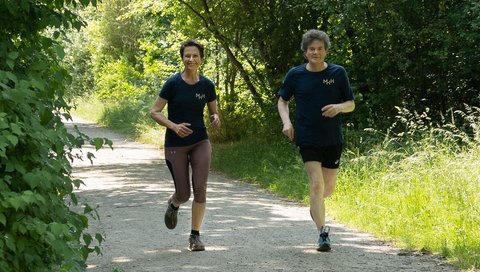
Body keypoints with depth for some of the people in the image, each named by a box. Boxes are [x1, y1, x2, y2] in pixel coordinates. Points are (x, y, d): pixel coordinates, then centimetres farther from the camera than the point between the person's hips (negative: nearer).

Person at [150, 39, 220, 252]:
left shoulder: (207, 85, -2)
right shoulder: (173, 83, -11)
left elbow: (214, 112, 10)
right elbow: (154, 112, -8)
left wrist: (215, 119, -14)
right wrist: (174, 126, -24)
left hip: (200, 142, 2)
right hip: (175, 145, -2)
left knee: (200, 188, -10)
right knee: (183, 194, 3)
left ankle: (195, 236, 2)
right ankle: (173, 205, 41)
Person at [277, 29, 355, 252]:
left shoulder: (338, 73, -3)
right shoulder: (295, 75, -3)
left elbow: (351, 104, 4)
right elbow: (282, 100, 11)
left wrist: (339, 107, -19)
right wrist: (286, 121, -6)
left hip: (333, 139, 2)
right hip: (307, 139, -2)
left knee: (328, 188, 12)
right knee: (316, 185, -14)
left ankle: (316, 206, 46)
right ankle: (323, 233, -13)